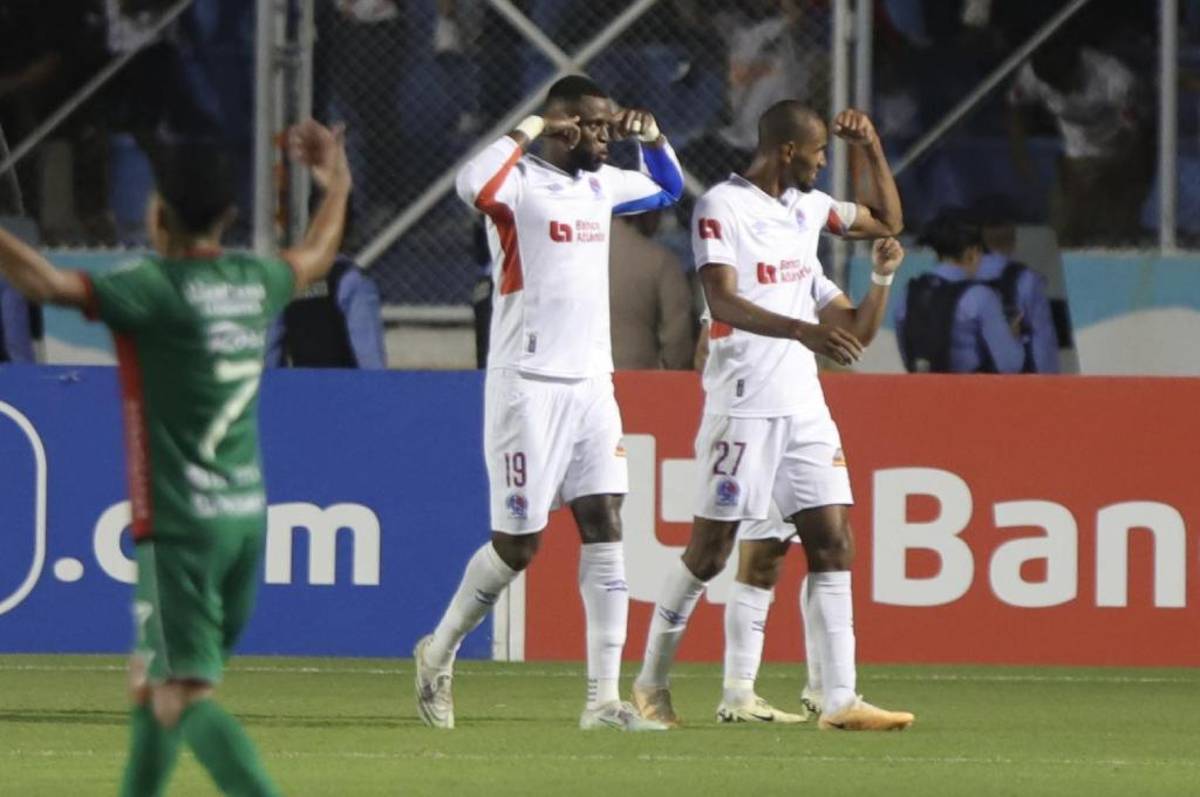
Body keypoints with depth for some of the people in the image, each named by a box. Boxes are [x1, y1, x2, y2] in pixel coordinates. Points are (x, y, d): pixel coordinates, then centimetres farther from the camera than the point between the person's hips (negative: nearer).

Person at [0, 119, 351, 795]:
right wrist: (337, 187, 47)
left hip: (181, 526, -8)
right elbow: (314, 258, 30)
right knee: (150, 686, 20)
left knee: (184, 699, -11)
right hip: (247, 513, 8)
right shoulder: (255, 283, 7)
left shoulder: (155, 290, -14)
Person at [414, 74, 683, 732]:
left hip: (591, 384, 7)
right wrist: (530, 129, -24)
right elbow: (472, 185, -35)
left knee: (605, 530, -3)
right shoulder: (522, 182, -11)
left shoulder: (601, 185, 13)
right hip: (527, 386, -7)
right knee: (519, 543, -2)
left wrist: (651, 138, 12)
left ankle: (604, 700, -5)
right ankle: (438, 653, 22)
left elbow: (668, 189, 32)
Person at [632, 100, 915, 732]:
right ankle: (651, 684, 12)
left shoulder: (807, 207, 14)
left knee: (832, 543, -1)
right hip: (742, 406, -7)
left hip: (803, 405, 7)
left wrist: (871, 150, 13)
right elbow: (724, 302, -21)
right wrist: (806, 330, -33)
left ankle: (840, 699, -3)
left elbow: (885, 220, 29)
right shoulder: (722, 207, -10)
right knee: (710, 548, -2)